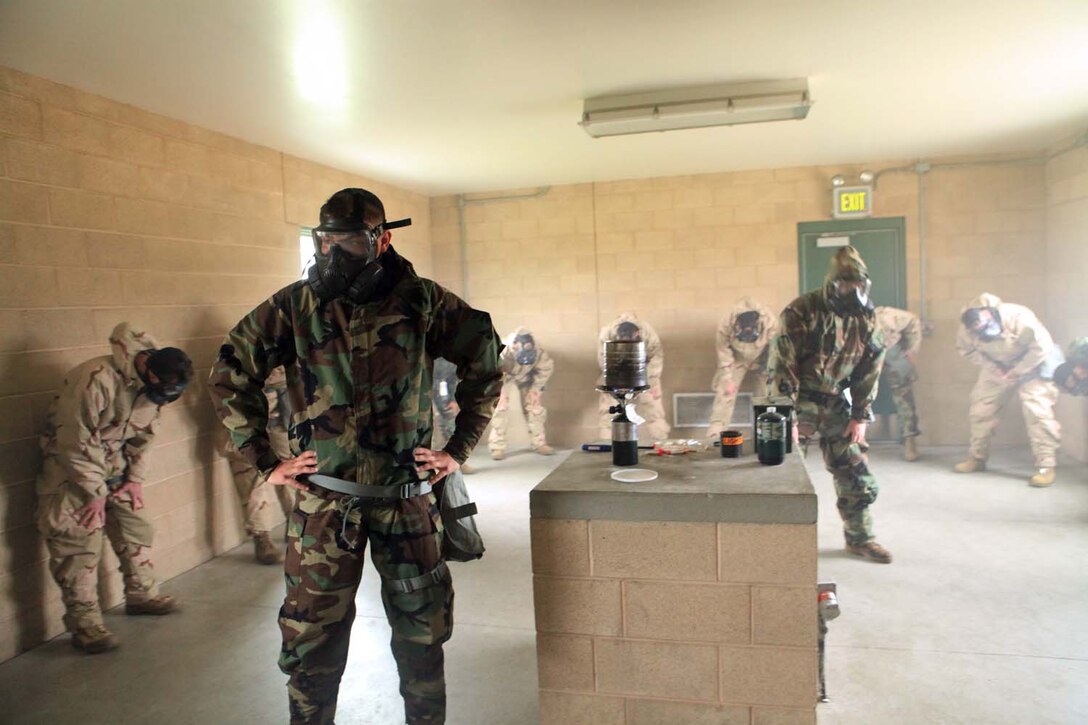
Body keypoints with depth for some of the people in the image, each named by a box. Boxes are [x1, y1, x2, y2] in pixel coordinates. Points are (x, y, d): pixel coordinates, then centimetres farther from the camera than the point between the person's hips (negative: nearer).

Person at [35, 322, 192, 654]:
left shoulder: (154, 385, -7)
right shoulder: (97, 379, -31)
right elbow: (75, 444, -25)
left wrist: (135, 479, 1)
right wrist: (95, 493, -19)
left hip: (114, 465, 7)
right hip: (69, 465, -7)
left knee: (135, 528, 10)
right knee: (79, 543, -8)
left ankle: (141, 594, 26)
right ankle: (84, 623, 1)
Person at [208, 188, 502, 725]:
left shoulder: (421, 301, -5)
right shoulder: (295, 306, -4)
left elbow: (485, 363, 6)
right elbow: (229, 377, 5)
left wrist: (459, 448, 2)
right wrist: (265, 462, 2)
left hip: (407, 496, 1)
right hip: (324, 500, 0)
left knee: (422, 632, 13)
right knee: (313, 637, 10)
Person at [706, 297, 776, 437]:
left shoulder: (770, 321, -32)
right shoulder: (725, 325, -32)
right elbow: (724, 354, -20)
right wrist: (727, 379, -18)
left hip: (762, 362, 1)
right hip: (736, 361, -1)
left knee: (766, 396, 1)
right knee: (725, 393, -8)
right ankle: (715, 432, -5)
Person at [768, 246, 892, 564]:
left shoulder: (865, 318, 0)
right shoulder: (800, 312, -17)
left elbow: (870, 369, 6)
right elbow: (781, 367, -18)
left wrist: (860, 417, 2)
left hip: (836, 403, 5)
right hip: (799, 400, -5)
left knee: (856, 472, 8)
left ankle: (860, 537, 26)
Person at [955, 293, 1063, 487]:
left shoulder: (1019, 317, -35)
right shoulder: (966, 331, -21)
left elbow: (1042, 347, -29)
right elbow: (966, 349, -1)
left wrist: (1017, 371, -26)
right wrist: (991, 366, -13)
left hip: (1031, 364, -4)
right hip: (998, 367, 5)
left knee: (1037, 410, -17)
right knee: (981, 409, 1)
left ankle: (1045, 465, -12)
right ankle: (977, 458, 16)